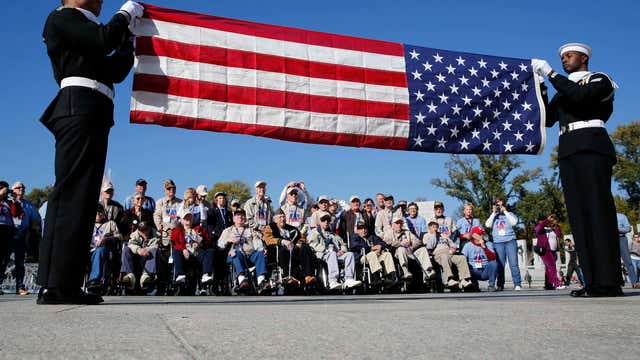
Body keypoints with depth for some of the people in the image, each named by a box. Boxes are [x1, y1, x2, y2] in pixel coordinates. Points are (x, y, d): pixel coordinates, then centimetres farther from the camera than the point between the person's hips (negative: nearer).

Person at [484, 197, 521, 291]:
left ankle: (517, 284, -6)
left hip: (510, 241, -1)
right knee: (500, 264, -2)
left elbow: (514, 222, -5)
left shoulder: (509, 214, 14)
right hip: (498, 243, 1)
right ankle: (500, 285, 2)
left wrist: (505, 211, -2)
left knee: (513, 263, -7)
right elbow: (487, 225, 2)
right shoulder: (493, 216, 18)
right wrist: (494, 213, 1)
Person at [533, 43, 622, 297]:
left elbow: (579, 95, -13)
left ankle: (609, 282, -14)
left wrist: (549, 72, -9)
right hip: (568, 153, 6)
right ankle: (593, 281, -2)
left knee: (598, 210, -13)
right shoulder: (563, 91, 27)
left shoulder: (599, 80, 9)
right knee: (578, 215, -1)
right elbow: (547, 119, 14)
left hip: (591, 148, -6)